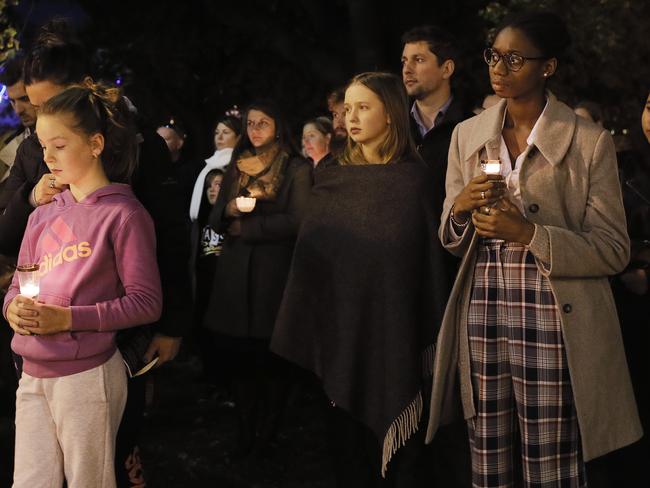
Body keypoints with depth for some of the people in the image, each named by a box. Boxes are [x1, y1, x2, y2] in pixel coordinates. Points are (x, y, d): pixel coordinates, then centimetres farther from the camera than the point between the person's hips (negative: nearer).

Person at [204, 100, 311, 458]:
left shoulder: (296, 169, -1)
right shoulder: (236, 168, 16)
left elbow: (296, 222, -11)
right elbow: (215, 221, 13)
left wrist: (246, 227, -7)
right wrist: (229, 209, -10)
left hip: (275, 271, -4)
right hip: (235, 272, 5)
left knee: (272, 358, 2)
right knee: (240, 355, 7)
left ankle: (266, 435, 14)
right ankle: (244, 432, 19)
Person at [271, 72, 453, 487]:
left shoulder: (414, 179, -4)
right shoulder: (332, 181, 7)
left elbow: (431, 258, -6)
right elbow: (311, 256, 5)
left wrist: (432, 336, -9)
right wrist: (306, 329, 0)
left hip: (393, 332, -3)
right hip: (340, 331, 4)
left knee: (396, 438, 4)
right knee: (348, 439, 9)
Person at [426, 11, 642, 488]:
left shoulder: (590, 141, -4)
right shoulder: (467, 135, 9)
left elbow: (614, 250, -6)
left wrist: (530, 233, -18)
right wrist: (460, 207, -8)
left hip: (551, 323, -4)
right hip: (482, 318, 4)